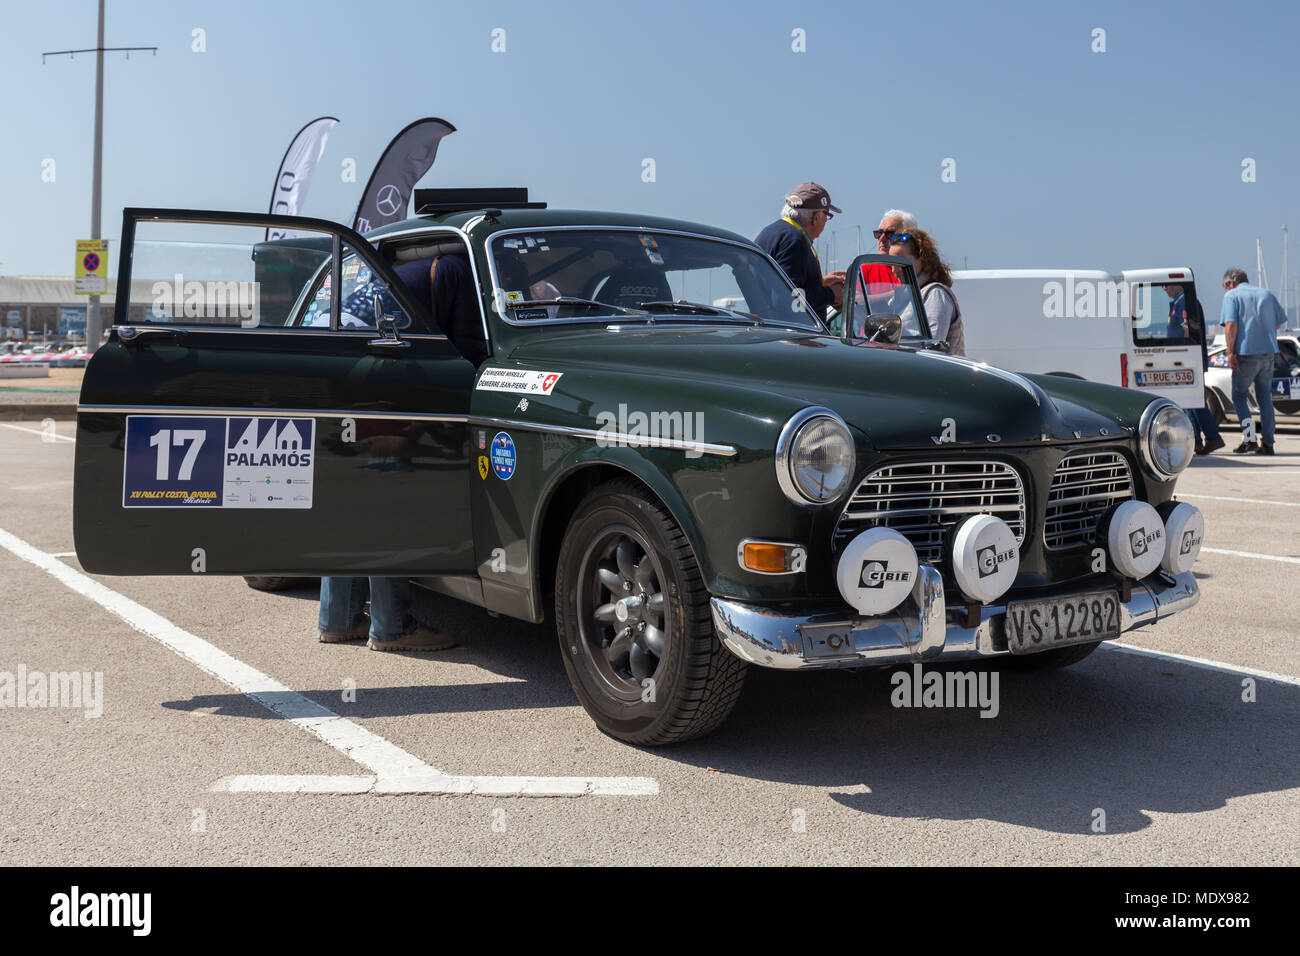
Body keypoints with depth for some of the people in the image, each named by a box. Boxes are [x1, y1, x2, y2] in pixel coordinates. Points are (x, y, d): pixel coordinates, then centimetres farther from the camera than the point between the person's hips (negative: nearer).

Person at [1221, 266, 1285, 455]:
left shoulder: (1232, 296, -2)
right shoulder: (1267, 294, 14)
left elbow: (1231, 324, -14)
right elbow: (1279, 323, 15)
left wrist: (1230, 352, -14)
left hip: (1246, 353, -5)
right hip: (1269, 352, 5)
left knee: (1239, 395, 6)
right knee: (1265, 397, 11)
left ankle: (1249, 438, -7)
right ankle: (1267, 443, 10)